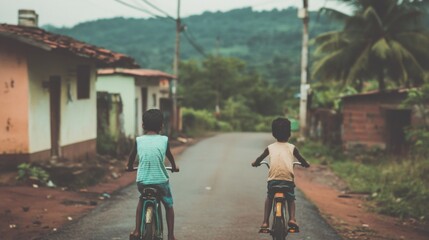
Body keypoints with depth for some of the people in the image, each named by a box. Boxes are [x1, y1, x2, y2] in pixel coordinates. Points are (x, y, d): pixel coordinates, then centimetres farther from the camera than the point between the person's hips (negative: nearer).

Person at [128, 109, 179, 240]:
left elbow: (132, 156, 17)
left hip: (142, 180, 1)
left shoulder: (138, 140, 1)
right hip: (161, 180, -1)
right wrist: (174, 167, 38)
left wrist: (130, 167, 39)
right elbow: (170, 156, 18)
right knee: (168, 205, 22)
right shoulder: (164, 140, 0)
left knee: (142, 200, 30)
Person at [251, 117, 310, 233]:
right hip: (288, 179, -1)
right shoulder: (292, 148, 12)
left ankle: (265, 222, 14)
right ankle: (292, 218, 0)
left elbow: (259, 159, 25)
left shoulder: (270, 147, 14)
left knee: (269, 197, 23)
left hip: (273, 178, 1)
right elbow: (302, 160, 22)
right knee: (290, 199, 21)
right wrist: (306, 164, 44)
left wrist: (255, 163, 47)